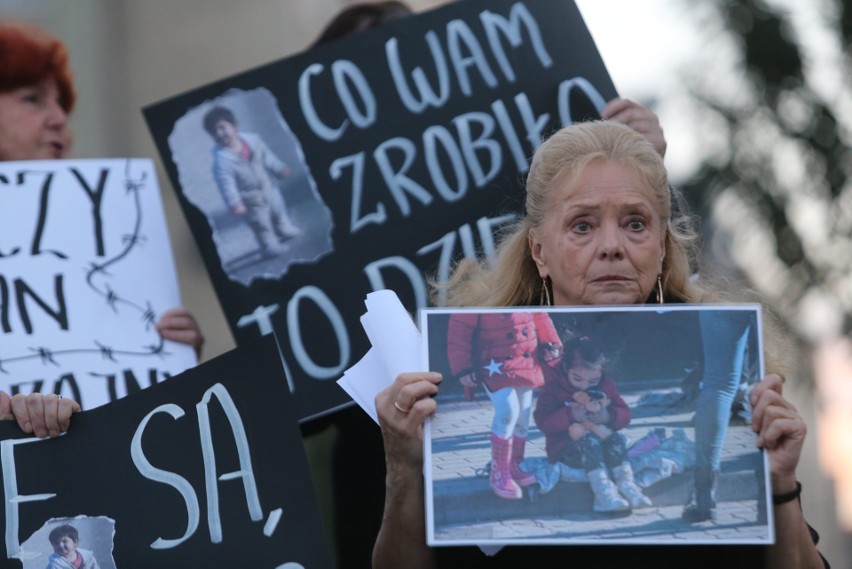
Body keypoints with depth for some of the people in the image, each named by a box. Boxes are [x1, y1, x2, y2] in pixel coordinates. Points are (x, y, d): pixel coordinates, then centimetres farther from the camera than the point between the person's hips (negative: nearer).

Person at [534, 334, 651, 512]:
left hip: (601, 439, 4)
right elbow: (543, 421, -16)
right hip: (565, 448, -4)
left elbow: (624, 414, 4)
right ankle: (603, 491, -49)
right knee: (589, 440, -35)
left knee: (616, 438, -27)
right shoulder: (553, 386, -6)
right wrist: (570, 415, -31)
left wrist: (608, 416, -20)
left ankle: (625, 484, -37)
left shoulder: (605, 385, 6)